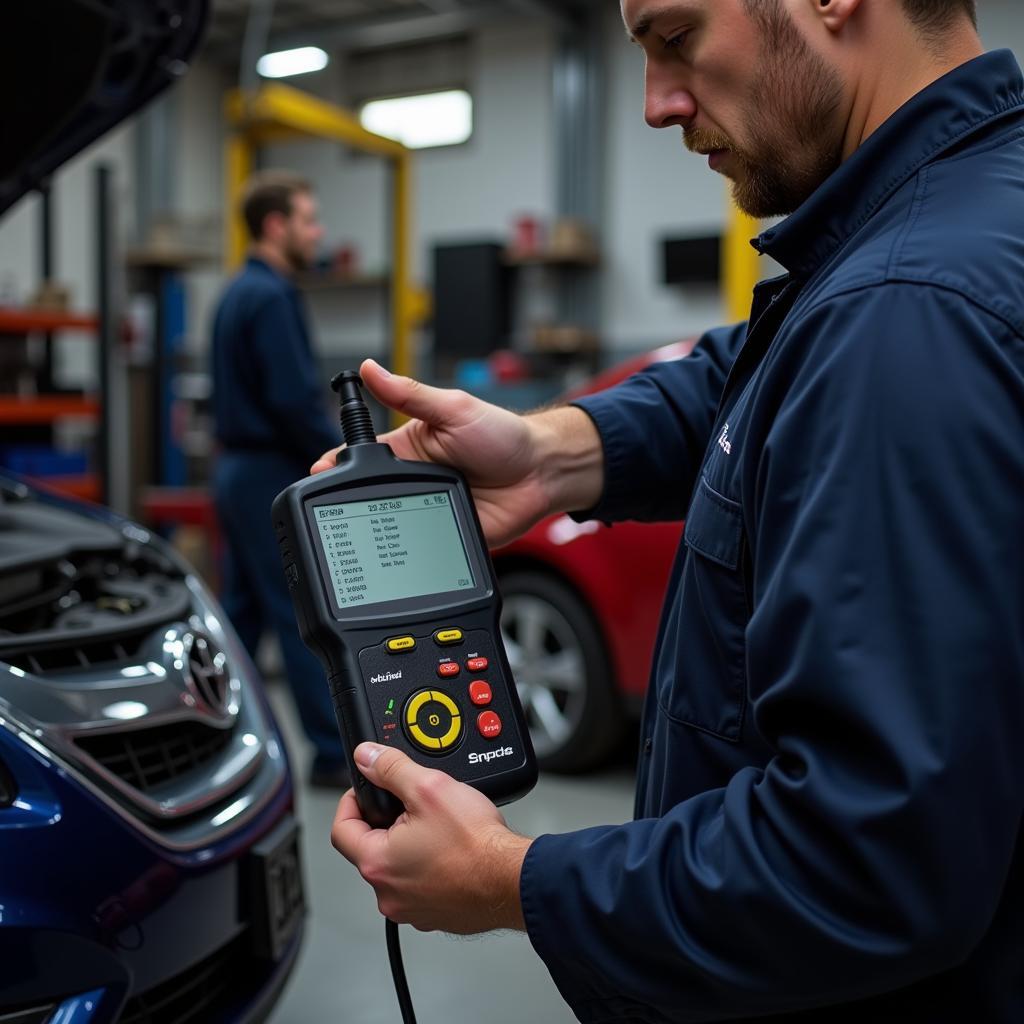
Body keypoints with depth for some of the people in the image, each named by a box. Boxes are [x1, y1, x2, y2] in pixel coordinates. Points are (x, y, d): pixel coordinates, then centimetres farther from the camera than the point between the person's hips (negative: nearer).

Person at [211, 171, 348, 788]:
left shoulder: (240, 293, 15)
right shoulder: (272, 297, -15)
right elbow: (293, 400, -22)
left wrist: (327, 453, 18)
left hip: (241, 469, 10)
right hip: (276, 477, -10)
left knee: (244, 614, 14)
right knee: (305, 618, -4)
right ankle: (333, 755, 2)